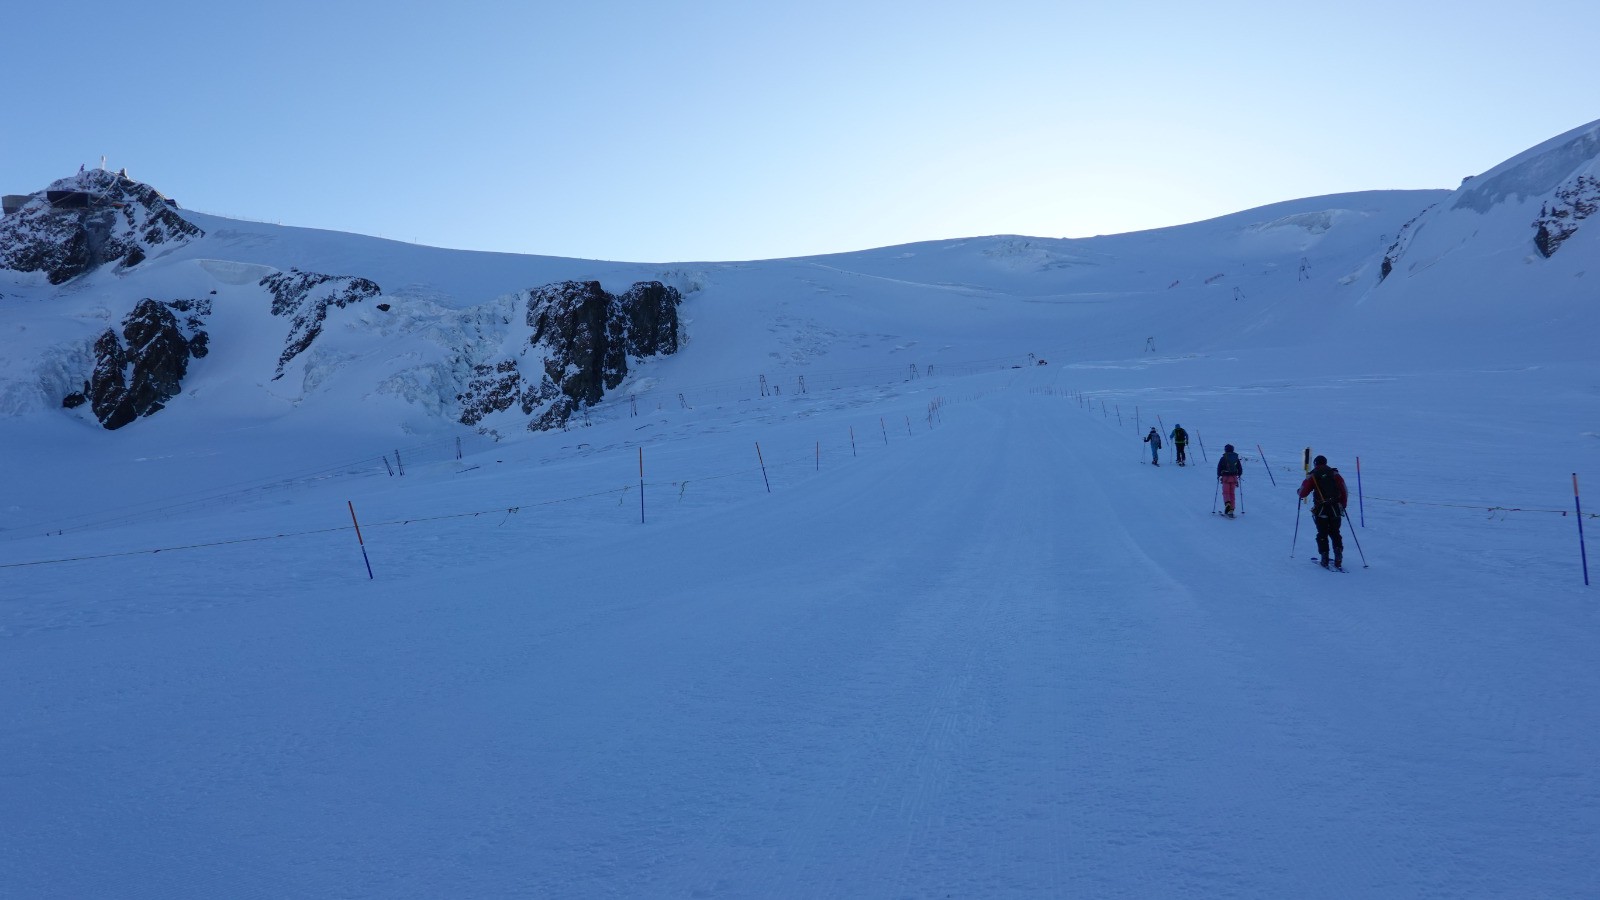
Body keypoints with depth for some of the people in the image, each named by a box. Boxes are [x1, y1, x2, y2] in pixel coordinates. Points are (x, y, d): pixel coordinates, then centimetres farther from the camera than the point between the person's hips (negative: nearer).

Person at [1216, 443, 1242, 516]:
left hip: (1226, 477, -3)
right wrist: (1239, 475, 29)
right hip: (1234, 477, 3)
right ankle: (1231, 509, 6)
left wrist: (1218, 475, 11)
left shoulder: (1223, 458, -5)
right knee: (1232, 493, 9)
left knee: (1226, 492, 0)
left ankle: (1227, 504, -29)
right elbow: (1240, 468, 12)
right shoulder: (1236, 458, 7)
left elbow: (1219, 467, -4)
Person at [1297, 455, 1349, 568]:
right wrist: (1343, 505, 18)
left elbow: (1303, 493, -3)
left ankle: (1324, 558, 2)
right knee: (1335, 533, 13)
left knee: (1322, 534, 8)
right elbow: (1344, 492, 5)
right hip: (1335, 509, 2)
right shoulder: (1335, 474, 6)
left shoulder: (1312, 476, 0)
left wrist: (1300, 492, 21)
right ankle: (1338, 557, 0)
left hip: (1320, 510, -2)